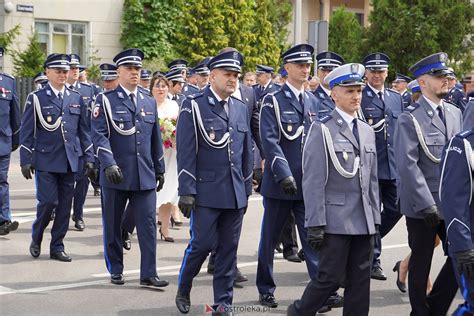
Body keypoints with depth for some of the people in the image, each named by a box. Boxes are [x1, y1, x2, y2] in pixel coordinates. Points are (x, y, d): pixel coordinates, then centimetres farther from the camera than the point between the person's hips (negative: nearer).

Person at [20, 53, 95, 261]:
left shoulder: (76, 98, 10)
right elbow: (26, 132, 0)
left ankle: (57, 246, 15)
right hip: (45, 160, -3)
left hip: (69, 161, 4)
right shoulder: (36, 98, 0)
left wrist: (89, 159, 6)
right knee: (48, 201, -9)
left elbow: (84, 131, 12)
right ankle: (36, 238, 16)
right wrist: (25, 160, -5)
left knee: (65, 205, 4)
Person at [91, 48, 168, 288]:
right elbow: (99, 135, -12)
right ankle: (115, 270, 22)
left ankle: (148, 274, 1)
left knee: (148, 224, -3)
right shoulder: (106, 100, -2)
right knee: (113, 225, 8)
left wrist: (160, 169, 17)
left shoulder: (149, 101, 13)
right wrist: (109, 164, -25)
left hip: (145, 175, 3)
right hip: (115, 175, -3)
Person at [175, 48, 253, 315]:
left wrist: (247, 189, 14)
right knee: (202, 244, -2)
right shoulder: (194, 106, -5)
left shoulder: (241, 108, 11)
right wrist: (187, 192, -13)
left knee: (229, 248, 7)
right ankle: (183, 290, 22)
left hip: (235, 193, 5)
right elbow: (186, 152, -9)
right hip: (207, 191, -5)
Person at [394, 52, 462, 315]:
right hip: (422, 205, -5)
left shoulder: (455, 113, 9)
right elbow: (407, 165, -15)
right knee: (421, 264, 7)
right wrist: (427, 205, -18)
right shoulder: (409, 119, -10)